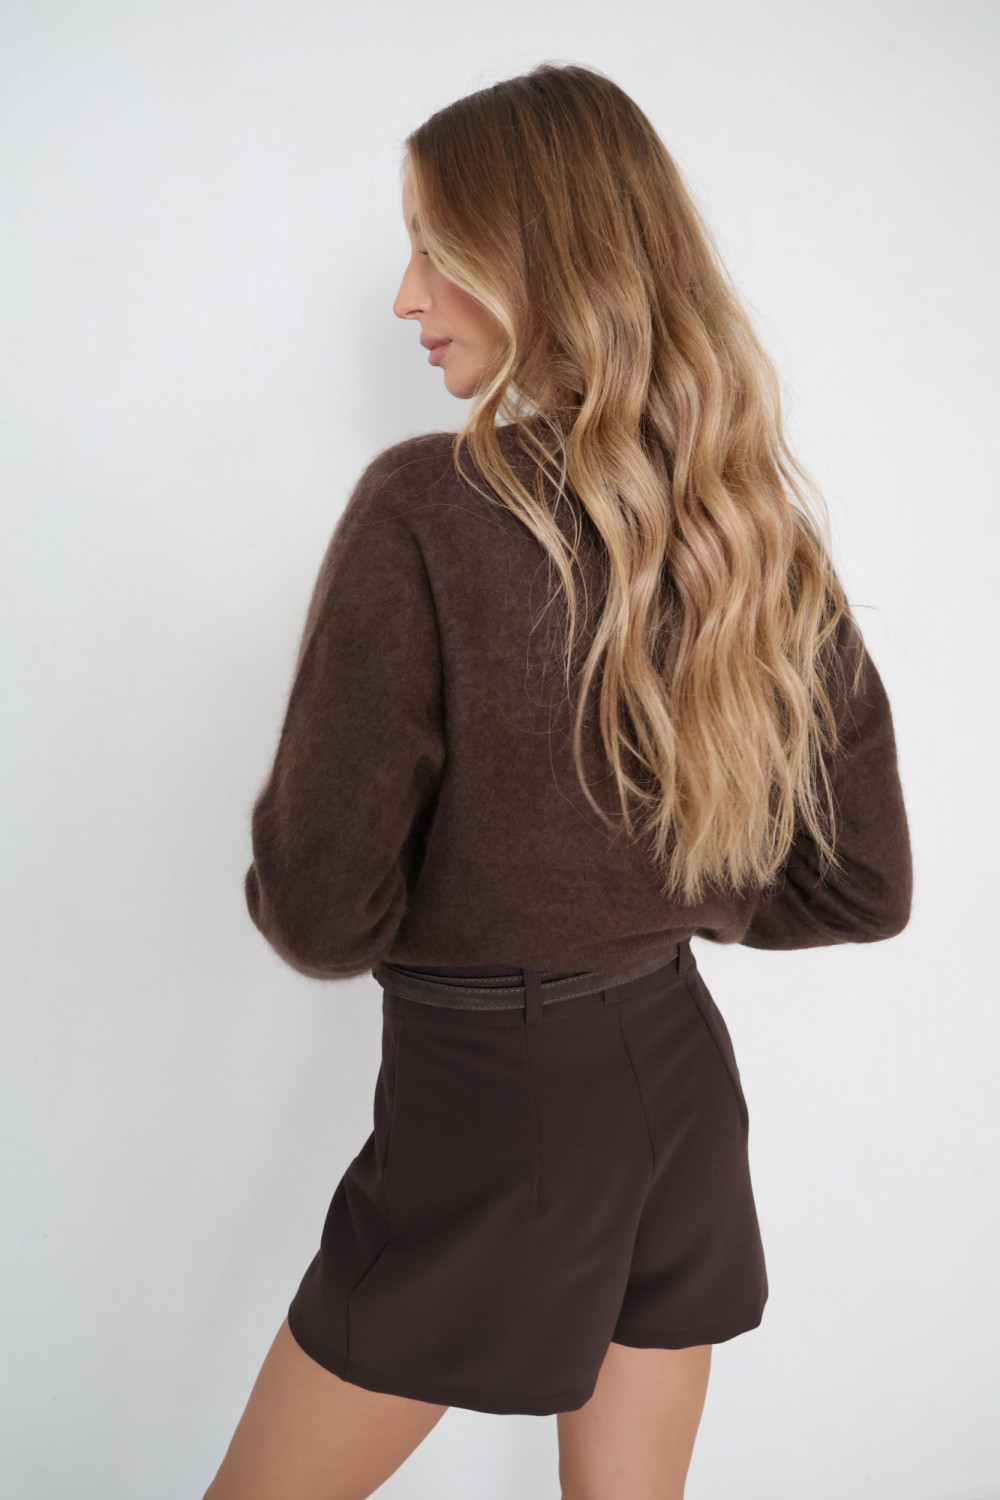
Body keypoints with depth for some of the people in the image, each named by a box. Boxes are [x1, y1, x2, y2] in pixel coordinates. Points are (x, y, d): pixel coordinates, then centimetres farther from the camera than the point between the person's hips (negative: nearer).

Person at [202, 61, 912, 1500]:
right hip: (684, 1079, 6)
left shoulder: (427, 507, -21)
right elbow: (865, 886, 4)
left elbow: (318, 914, -18)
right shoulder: (767, 529, -3)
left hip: (487, 1111, -6)